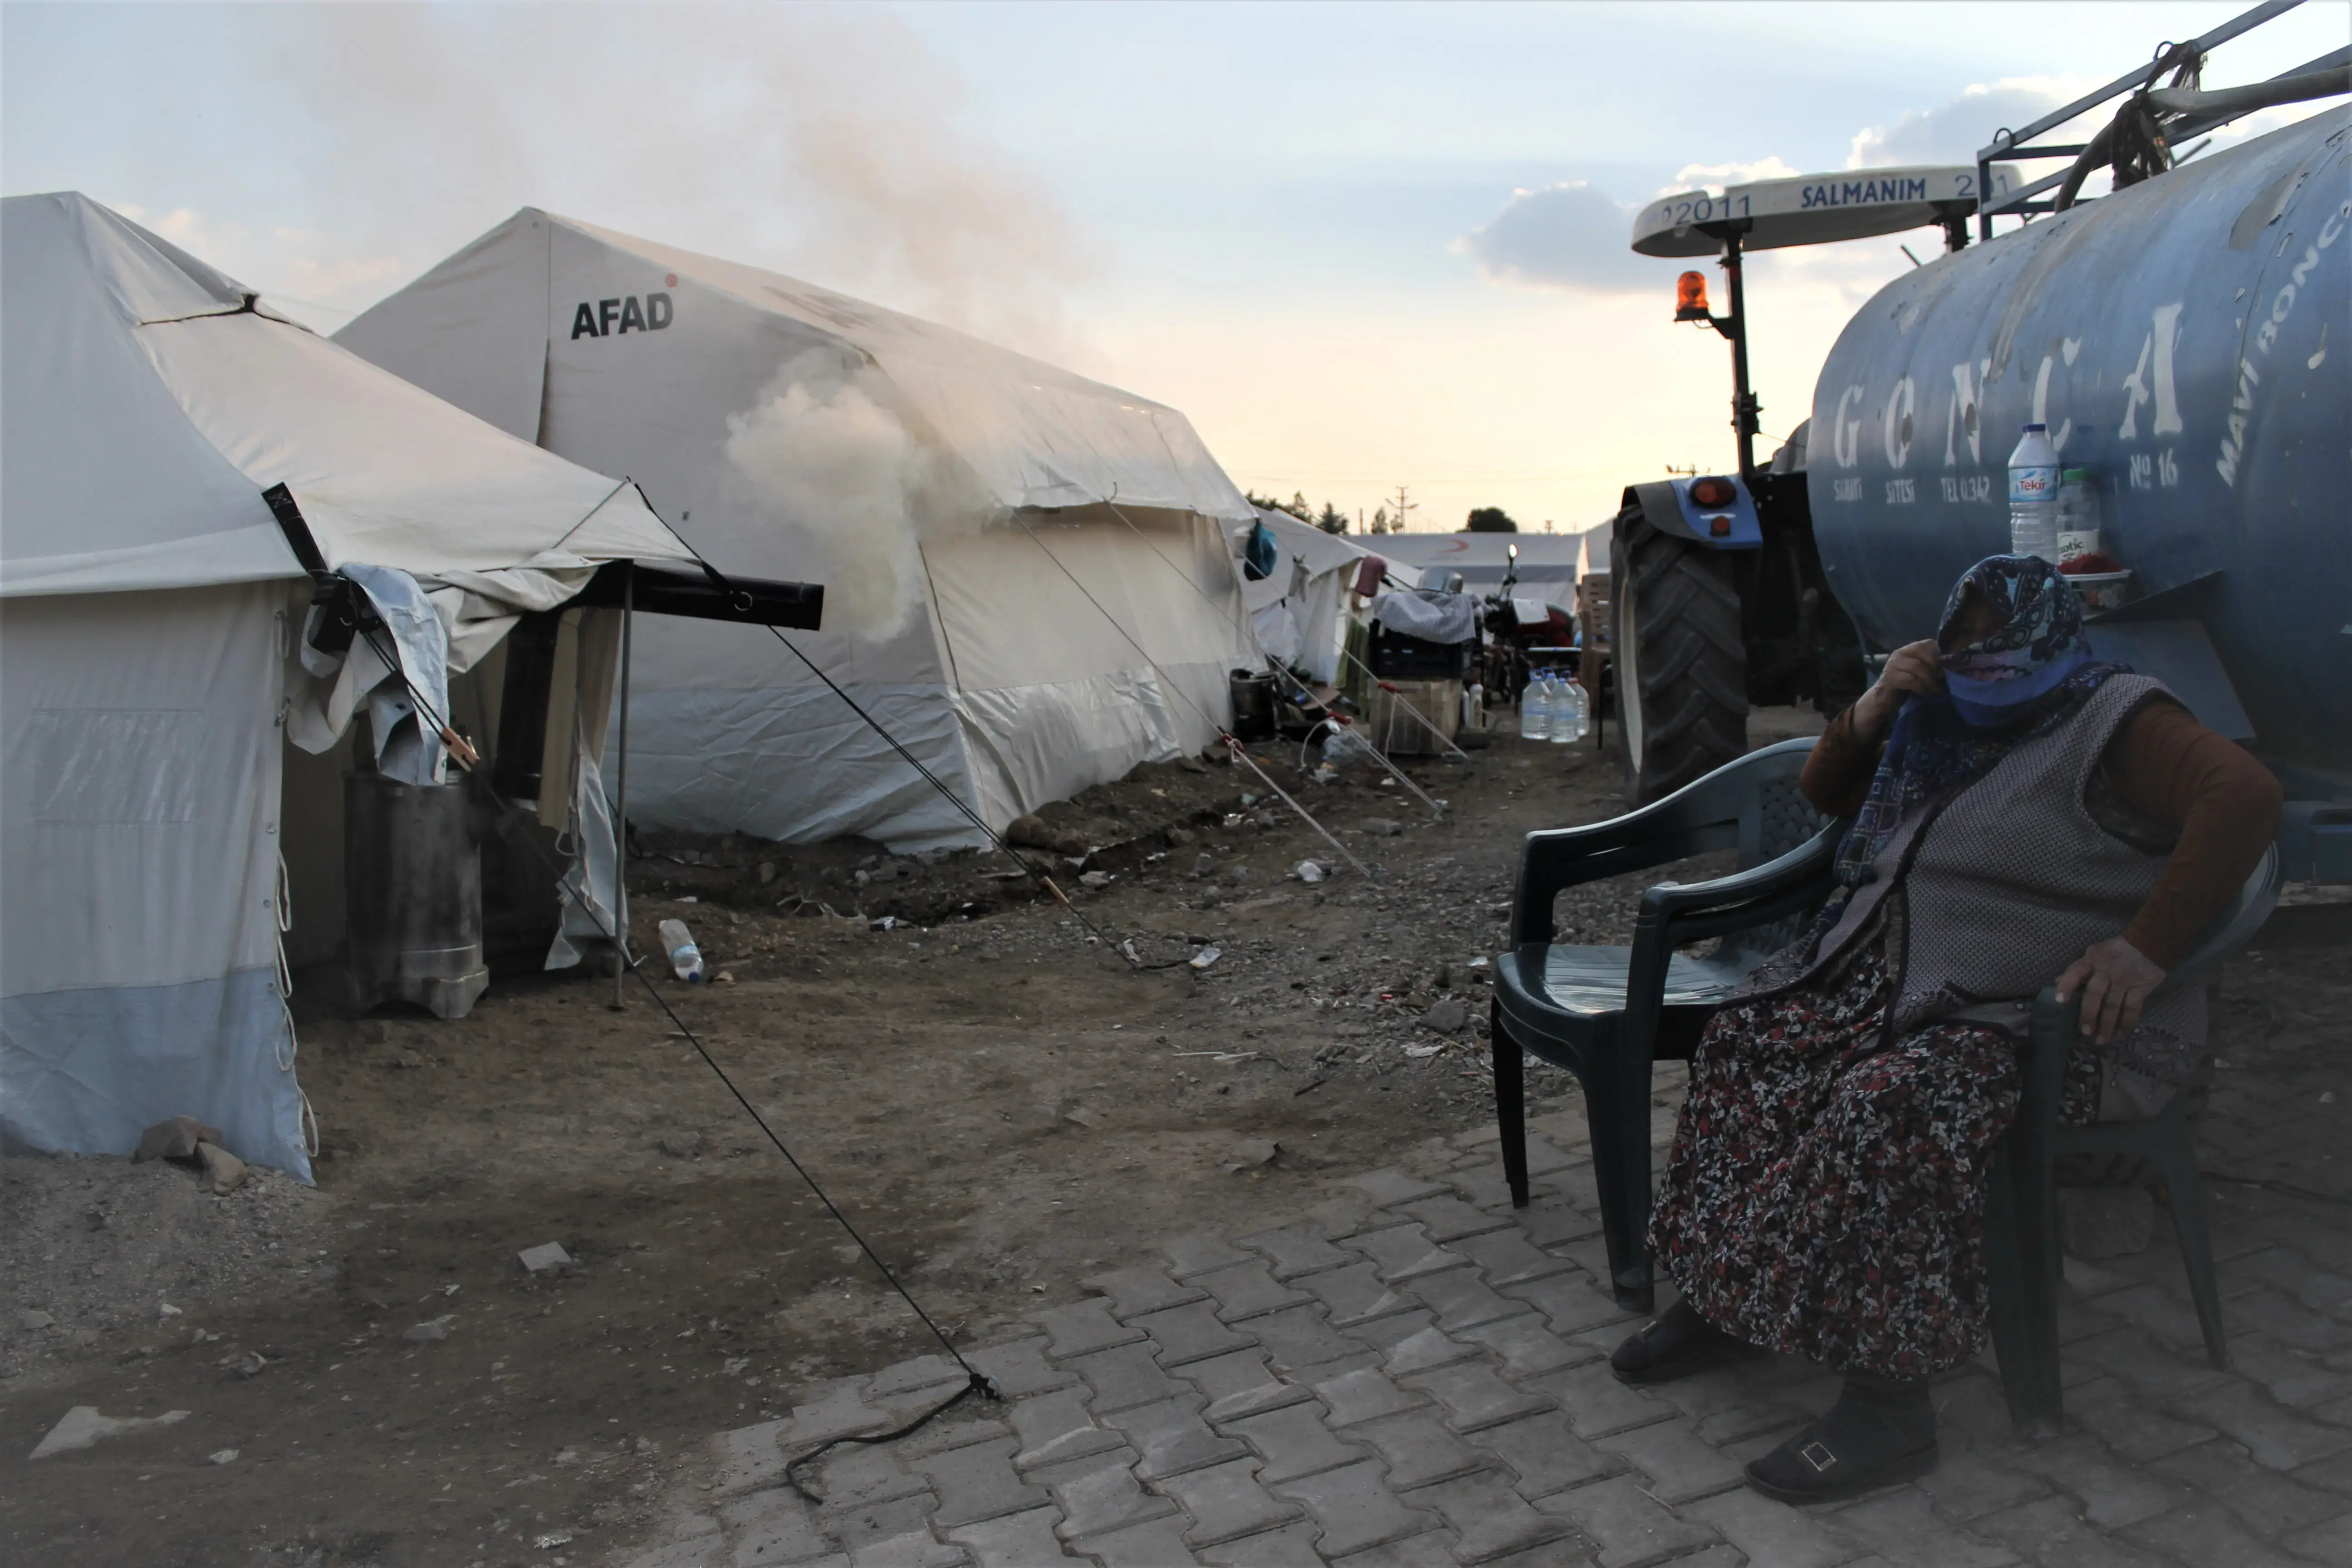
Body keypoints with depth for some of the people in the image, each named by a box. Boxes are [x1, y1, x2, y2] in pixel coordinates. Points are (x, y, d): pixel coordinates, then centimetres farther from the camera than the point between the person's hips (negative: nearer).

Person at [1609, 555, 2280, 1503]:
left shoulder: (2110, 723, -6)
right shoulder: (1941, 726, 18)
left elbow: (2245, 794, -21)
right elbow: (1823, 793, 27)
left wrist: (2147, 949, -29)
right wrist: (1872, 712, 5)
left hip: (2048, 1013, -8)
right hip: (1894, 979, 8)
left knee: (1890, 1104, -34)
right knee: (1746, 1042, -11)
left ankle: (1889, 1404, -28)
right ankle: (1718, 1294, -5)